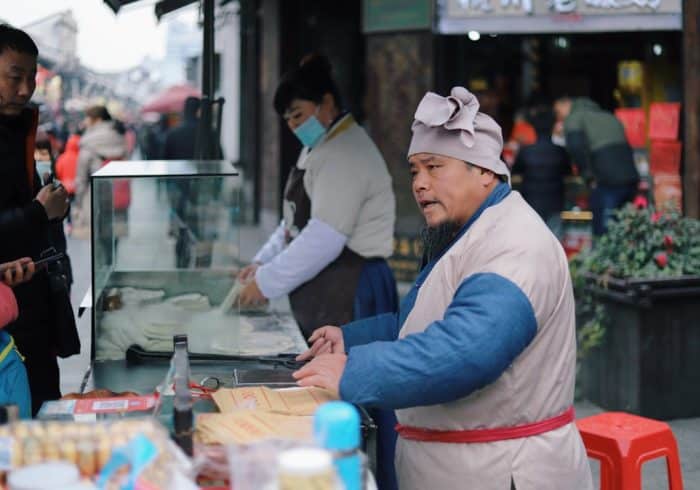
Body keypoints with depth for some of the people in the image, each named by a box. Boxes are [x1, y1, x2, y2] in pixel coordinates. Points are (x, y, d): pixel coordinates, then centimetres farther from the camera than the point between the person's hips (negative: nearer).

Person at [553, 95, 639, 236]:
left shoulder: (574, 118, 3)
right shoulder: (609, 117, 26)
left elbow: (575, 147, -15)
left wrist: (589, 176, -7)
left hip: (606, 182, -7)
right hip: (631, 179, 7)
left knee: (603, 234, -2)